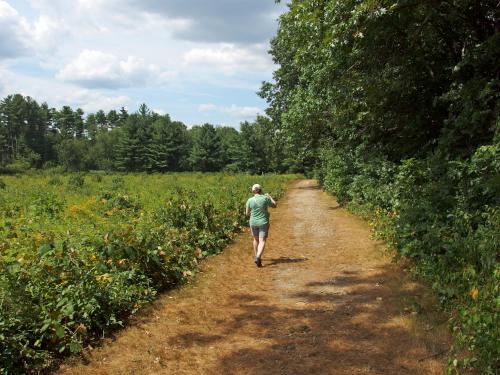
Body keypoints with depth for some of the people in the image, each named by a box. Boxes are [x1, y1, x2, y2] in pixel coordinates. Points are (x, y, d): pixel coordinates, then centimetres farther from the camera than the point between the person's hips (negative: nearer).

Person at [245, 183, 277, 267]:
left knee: (256, 239, 22)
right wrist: (269, 196, 20)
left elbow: (247, 214, 0)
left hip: (253, 223, 2)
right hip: (263, 223, -2)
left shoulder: (250, 200, -7)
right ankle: (258, 257, -27)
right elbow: (274, 205, 6)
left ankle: (257, 257, 34)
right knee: (262, 241, -4)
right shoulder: (265, 198, -10)